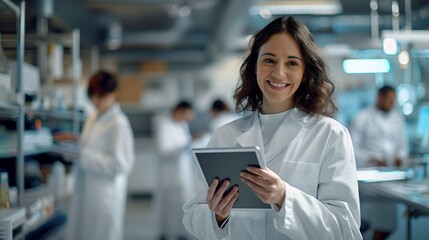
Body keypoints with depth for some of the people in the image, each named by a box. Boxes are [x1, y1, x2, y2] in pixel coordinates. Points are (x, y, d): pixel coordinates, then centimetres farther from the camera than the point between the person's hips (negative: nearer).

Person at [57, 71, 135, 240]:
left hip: (105, 193, -8)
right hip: (85, 190, 8)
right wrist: (76, 141, 6)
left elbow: (119, 164, -19)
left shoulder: (119, 123, -15)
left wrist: (84, 155, -21)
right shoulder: (92, 119, 10)